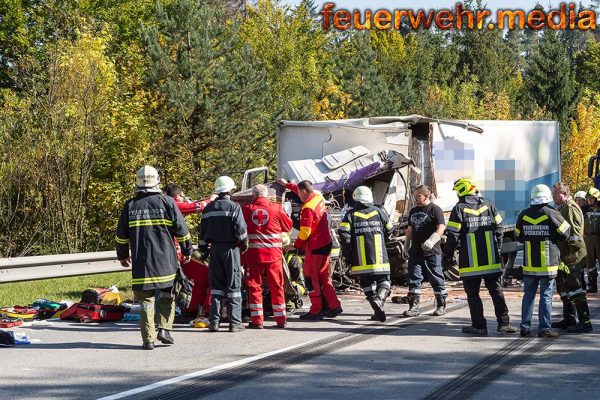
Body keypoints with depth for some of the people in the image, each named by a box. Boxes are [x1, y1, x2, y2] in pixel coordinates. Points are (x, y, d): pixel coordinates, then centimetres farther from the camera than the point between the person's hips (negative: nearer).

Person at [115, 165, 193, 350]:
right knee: (166, 295, 16)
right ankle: (164, 328, 4)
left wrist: (122, 256, 25)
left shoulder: (130, 205, 4)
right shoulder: (166, 202, -2)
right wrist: (187, 251, 15)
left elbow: (121, 235, 11)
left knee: (146, 298, 5)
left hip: (141, 262, 1)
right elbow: (181, 229, 0)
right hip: (165, 260, -1)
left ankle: (148, 339, 1)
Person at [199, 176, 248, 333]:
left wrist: (203, 248, 20)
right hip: (230, 248, -5)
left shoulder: (209, 208, 8)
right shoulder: (234, 207, -8)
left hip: (214, 248, 5)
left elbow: (203, 230, 11)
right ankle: (235, 322, -3)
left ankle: (214, 321, 6)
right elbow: (240, 228, -13)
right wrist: (244, 243, 4)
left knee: (216, 285, 11)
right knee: (233, 284, 0)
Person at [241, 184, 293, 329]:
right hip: (274, 252, 1)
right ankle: (280, 320, 12)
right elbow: (288, 226, 10)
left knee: (254, 286, 5)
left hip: (253, 252, -1)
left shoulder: (246, 210, -2)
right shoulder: (276, 209, -2)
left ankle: (257, 320, 1)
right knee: (276, 286, 9)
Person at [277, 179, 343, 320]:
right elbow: (305, 192, 26)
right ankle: (335, 306, 15)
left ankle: (316, 311, 1)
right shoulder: (318, 197, 4)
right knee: (323, 276, 17)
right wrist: (287, 184, 34)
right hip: (326, 243, 9)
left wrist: (296, 245, -4)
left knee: (311, 278, 0)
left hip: (315, 247, -9)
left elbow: (305, 232, -19)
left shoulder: (308, 208, -21)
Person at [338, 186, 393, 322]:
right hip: (379, 258, 0)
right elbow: (388, 231, 17)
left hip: (360, 259, 0)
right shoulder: (379, 212, 6)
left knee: (367, 283, 9)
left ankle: (378, 311, 1)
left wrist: (348, 254, 0)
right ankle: (380, 299, -20)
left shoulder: (351, 214, 2)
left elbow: (344, 234, -9)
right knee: (384, 280, 9)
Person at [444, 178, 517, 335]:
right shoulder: (488, 205, 6)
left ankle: (479, 325, 3)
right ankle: (503, 322, 7)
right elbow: (499, 228, 10)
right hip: (492, 261, 4)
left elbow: (453, 235, -9)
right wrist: (497, 248, 22)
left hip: (470, 262, -4)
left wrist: (448, 254, 4)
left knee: (473, 294, 4)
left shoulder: (459, 209, -8)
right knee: (496, 291, 11)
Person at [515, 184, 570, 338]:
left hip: (529, 264, 4)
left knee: (528, 295, 12)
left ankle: (525, 327, 13)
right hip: (548, 263, -4)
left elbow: (518, 237, 10)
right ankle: (544, 328, -1)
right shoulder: (552, 214, -11)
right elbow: (565, 233, -3)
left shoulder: (523, 215, 0)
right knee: (546, 296, 1)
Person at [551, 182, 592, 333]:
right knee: (562, 285, 16)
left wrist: (574, 251, -24)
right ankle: (569, 319, 24)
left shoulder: (570, 208, -12)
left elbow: (574, 230, -20)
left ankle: (585, 322, -13)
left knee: (573, 286, -13)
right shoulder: (563, 208, 20)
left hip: (573, 256, -11)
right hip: (564, 255, 11)